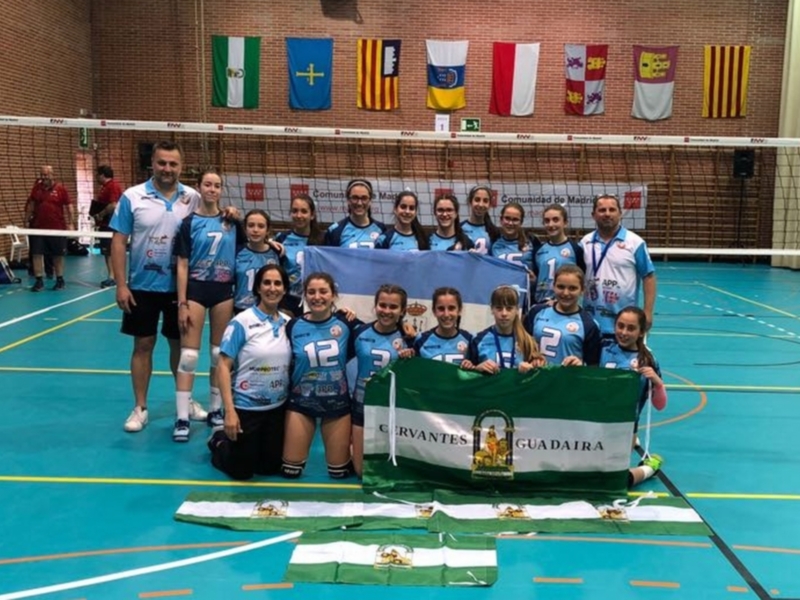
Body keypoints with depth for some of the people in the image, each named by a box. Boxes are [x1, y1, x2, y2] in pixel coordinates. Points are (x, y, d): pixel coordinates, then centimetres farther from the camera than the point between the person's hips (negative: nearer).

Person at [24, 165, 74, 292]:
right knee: (36, 253, -1)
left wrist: (71, 223, -6)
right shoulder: (36, 188, 5)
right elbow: (31, 205, 15)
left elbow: (69, 207, -1)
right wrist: (27, 220, 12)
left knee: (58, 255, 7)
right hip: (38, 227, 3)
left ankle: (60, 280, 19)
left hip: (57, 228, -3)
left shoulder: (61, 189, -4)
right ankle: (39, 281, 6)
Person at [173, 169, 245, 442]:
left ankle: (216, 409, 23)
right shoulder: (189, 222, -3)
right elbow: (182, 266, -5)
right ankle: (182, 418, 0)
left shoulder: (231, 221, 4)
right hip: (196, 289, -3)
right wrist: (182, 303, -10)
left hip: (224, 290, 3)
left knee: (220, 353, 10)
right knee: (189, 354, -4)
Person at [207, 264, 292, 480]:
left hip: (278, 407, 5)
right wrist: (229, 411, -19)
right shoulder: (242, 322, -14)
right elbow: (223, 367, -15)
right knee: (241, 471, 7)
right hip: (246, 407, -4)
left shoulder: (289, 323, 0)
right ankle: (219, 440, 34)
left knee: (270, 467, 15)